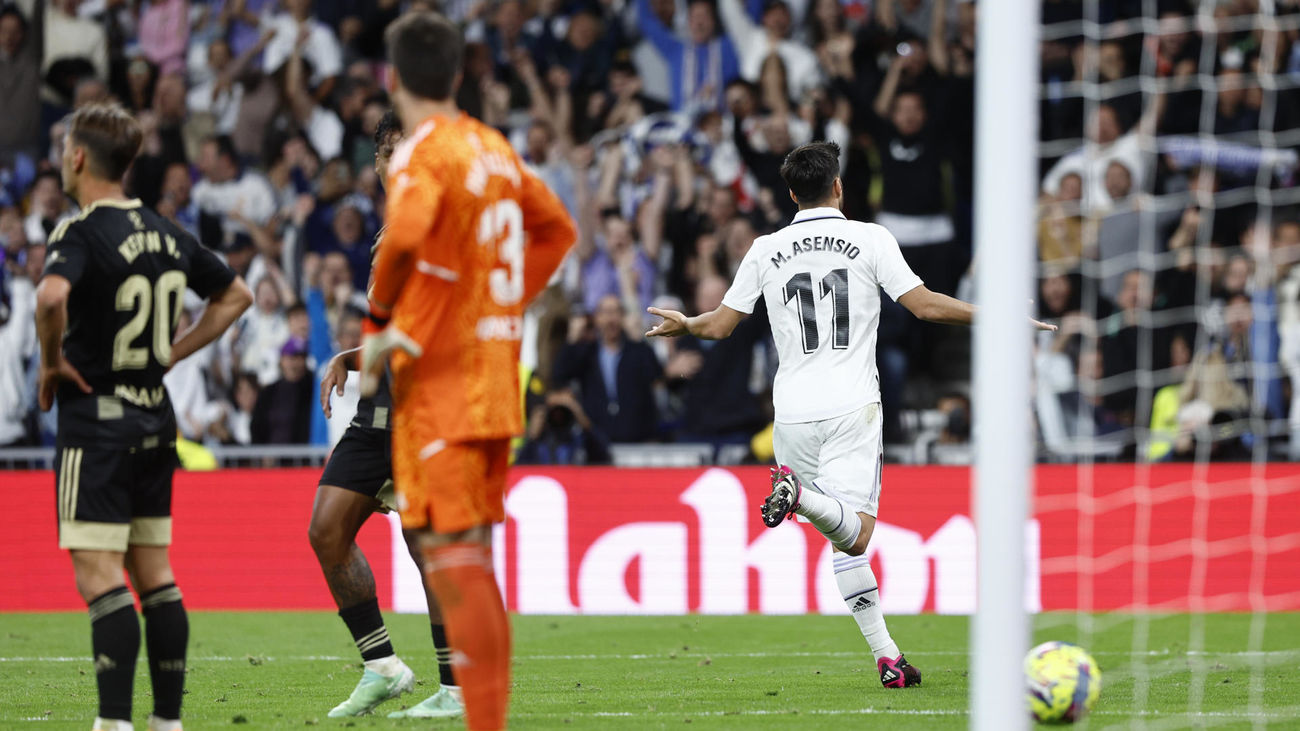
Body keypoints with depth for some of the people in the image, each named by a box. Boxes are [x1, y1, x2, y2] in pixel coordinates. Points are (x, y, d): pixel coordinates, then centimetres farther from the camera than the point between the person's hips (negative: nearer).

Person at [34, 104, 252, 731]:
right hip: (156, 419, 7)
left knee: (98, 576, -8)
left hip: (96, 419, -7)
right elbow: (235, 295, 20)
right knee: (154, 574, 11)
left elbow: (51, 295, -35)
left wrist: (52, 361, -17)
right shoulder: (164, 233, 9)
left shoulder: (81, 234, -14)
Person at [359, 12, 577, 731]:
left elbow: (405, 236, -30)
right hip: (495, 376, 8)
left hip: (438, 380, -8)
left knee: (449, 550, -9)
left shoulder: (421, 152, -11)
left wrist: (382, 321, -16)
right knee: (472, 556, 15)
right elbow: (556, 228, 25)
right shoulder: (492, 146, 13)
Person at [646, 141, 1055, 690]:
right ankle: (803, 495, -41)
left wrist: (682, 325, 33)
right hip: (852, 405, -3)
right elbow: (924, 305, -6)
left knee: (847, 541, 10)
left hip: (793, 413, 3)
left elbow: (719, 325, 11)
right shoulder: (870, 239, 1)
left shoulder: (766, 249, 8)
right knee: (854, 535, -10)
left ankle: (887, 656, 0)